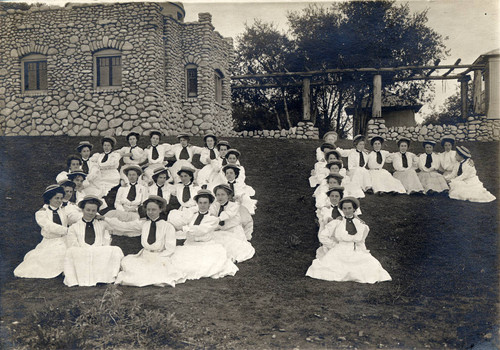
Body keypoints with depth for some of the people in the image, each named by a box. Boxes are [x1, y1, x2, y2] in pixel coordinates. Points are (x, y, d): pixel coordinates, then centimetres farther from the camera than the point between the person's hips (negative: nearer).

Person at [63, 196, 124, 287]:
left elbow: (106, 246, 12)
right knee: (70, 252, -33)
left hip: (101, 256, 1)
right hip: (80, 257, -1)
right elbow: (73, 247, 4)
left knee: (116, 250, -27)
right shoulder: (74, 228, 17)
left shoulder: (102, 225, 23)